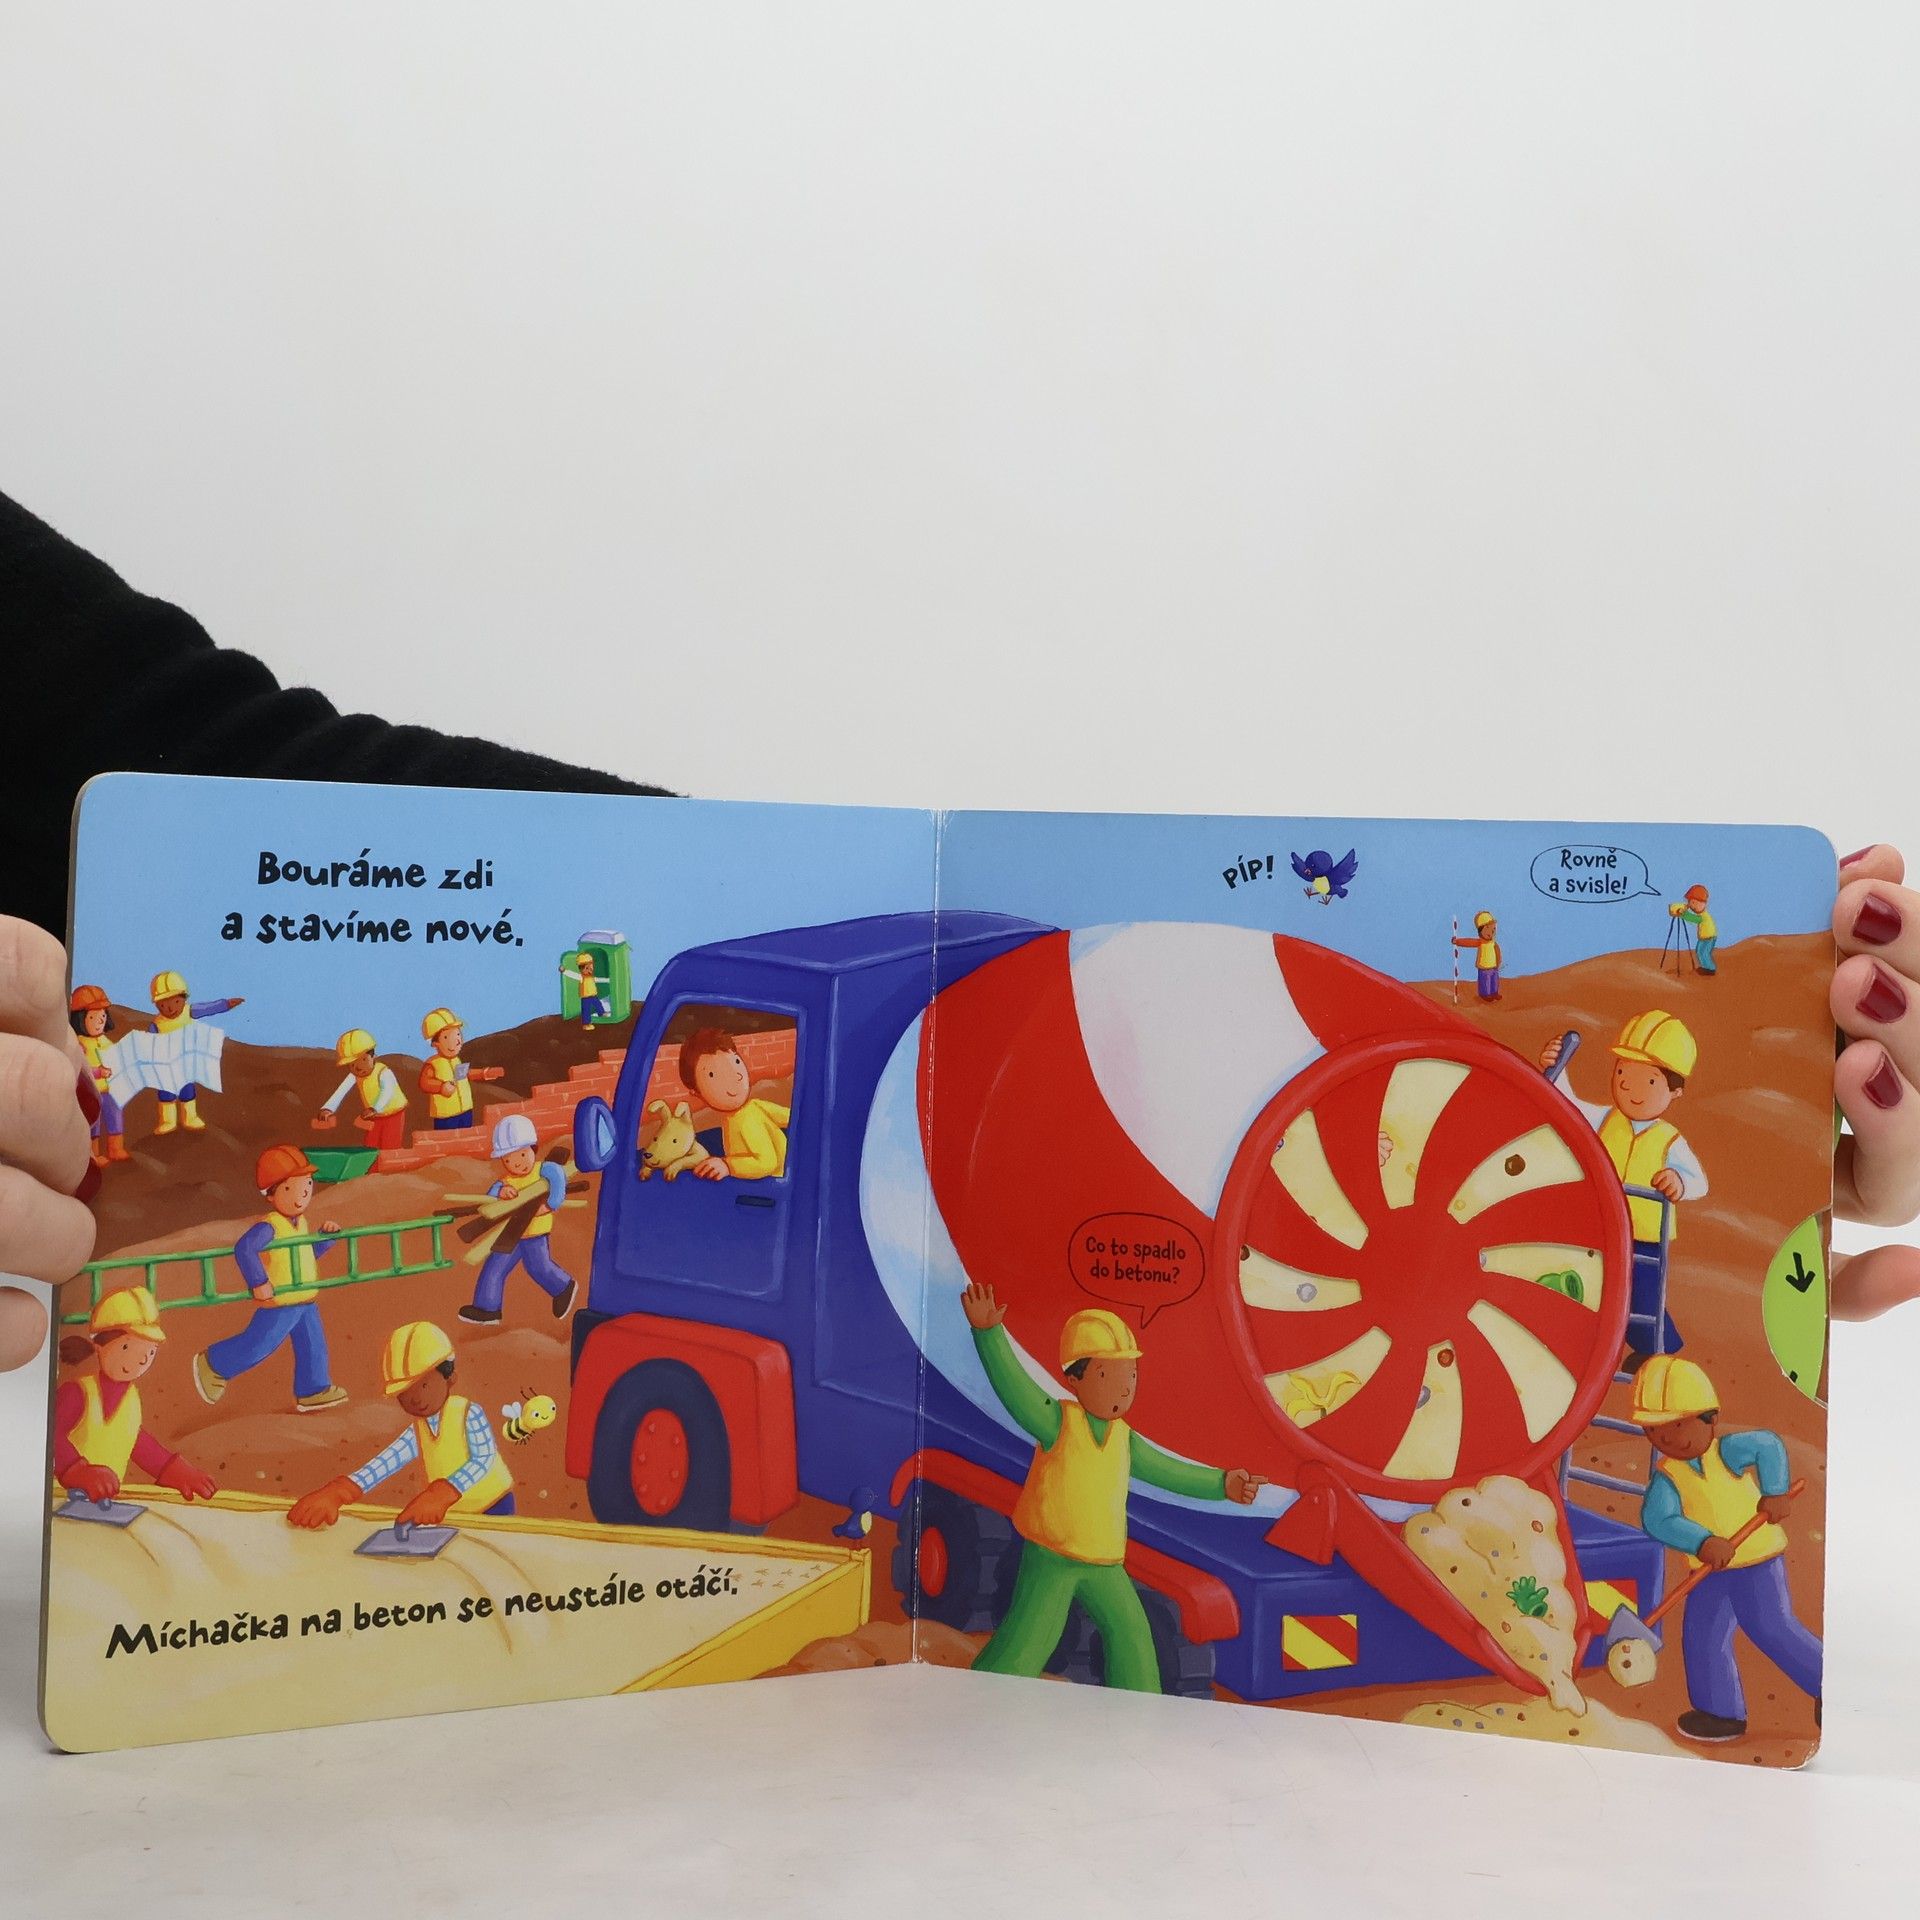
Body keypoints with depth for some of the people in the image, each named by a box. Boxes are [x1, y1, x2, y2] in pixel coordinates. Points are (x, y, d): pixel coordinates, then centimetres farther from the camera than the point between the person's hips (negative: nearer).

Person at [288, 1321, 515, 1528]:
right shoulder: (417, 1433, 0)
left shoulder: (469, 1414, -15)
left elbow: (483, 1460, -26)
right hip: (452, 1514, 5)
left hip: (493, 1506, -5)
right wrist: (336, 1493, -31)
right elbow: (383, 1463, -14)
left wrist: (441, 1494, -41)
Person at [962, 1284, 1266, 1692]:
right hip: (1050, 1556, -7)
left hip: (1104, 1563, 7)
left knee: (1131, 1634, 12)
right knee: (1026, 1639, -9)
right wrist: (989, 1332, -43)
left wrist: (1221, 1484, 8)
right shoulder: (1057, 1422, -14)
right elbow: (1014, 1385, -28)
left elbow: (1167, 1471, 15)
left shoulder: (1123, 1439, 6)